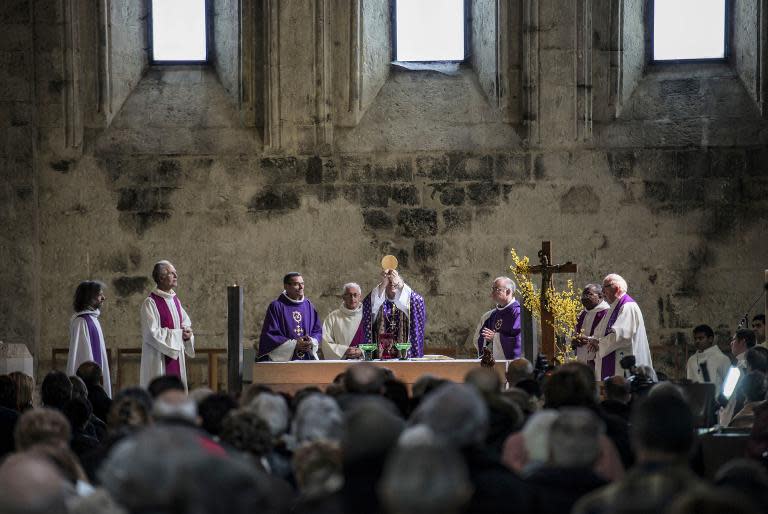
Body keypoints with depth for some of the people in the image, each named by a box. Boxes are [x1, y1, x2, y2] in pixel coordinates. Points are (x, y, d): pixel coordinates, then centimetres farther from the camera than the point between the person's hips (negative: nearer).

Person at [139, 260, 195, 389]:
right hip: (159, 359, -8)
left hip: (176, 357, 8)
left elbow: (186, 322, 21)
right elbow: (152, 333, -18)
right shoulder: (150, 303, -12)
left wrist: (187, 332, -2)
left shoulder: (175, 300, 12)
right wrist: (178, 333, -14)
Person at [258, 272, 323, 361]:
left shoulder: (309, 306, 12)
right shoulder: (276, 306, -2)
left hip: (307, 359, 4)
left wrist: (312, 342, -7)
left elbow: (317, 330, 16)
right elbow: (269, 335, -7)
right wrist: (294, 344, -14)